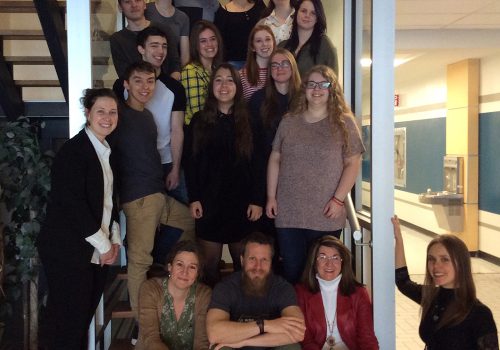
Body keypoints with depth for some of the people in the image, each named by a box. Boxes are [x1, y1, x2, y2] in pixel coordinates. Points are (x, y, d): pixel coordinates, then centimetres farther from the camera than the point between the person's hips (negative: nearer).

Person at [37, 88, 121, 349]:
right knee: (68, 320, 1)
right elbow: (71, 203, -18)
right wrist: (104, 245, -13)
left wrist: (114, 239, 5)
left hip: (98, 252, 7)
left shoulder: (108, 152, 12)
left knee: (85, 316, 13)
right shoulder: (73, 150, -12)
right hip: (69, 252, -7)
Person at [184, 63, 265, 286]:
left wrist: (257, 200, -5)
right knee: (210, 262, 4)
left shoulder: (248, 121, 3)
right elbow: (190, 162, 3)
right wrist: (193, 198, -5)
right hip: (209, 202, 0)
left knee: (242, 262, 5)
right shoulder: (199, 121, 5)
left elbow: (257, 164, 1)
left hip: (241, 202, 0)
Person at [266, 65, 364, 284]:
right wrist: (271, 197, 6)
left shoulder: (344, 123, 1)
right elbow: (275, 160, 12)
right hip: (288, 215, 2)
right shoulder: (288, 122, 9)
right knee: (291, 273, 7)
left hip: (326, 216, -2)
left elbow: (352, 163, -2)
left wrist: (338, 199, -10)